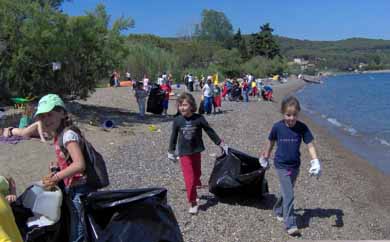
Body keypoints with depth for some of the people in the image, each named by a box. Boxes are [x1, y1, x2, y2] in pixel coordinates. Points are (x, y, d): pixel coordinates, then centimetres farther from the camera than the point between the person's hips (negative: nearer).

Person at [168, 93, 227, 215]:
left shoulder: (199, 118, -11)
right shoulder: (177, 121, -8)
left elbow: (210, 132, -3)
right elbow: (174, 136, 4)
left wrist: (222, 144, -1)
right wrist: (171, 152, 11)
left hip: (196, 151, 1)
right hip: (184, 153, -1)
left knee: (196, 174, 19)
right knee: (189, 178, -6)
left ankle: (193, 191, 46)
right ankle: (193, 202, 4)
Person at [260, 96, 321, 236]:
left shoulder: (302, 128, -10)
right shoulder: (277, 127, -12)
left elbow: (310, 145, -10)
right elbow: (271, 143, 4)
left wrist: (315, 161, -24)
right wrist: (265, 158, 15)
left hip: (295, 166, 3)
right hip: (281, 166, -3)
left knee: (287, 192, 19)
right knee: (289, 195, -8)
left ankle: (278, 211, 44)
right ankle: (290, 225, -1)